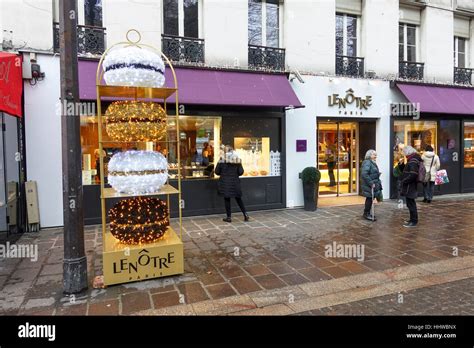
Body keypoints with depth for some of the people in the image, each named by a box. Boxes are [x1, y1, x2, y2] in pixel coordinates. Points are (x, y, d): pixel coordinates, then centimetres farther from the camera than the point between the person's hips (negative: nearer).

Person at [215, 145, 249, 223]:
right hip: (235, 182, 2)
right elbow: (241, 172, -1)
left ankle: (229, 217, 10)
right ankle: (245, 214, 11)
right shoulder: (237, 160, -1)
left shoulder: (222, 160, -7)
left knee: (227, 199, 6)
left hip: (225, 182, -2)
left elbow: (217, 172, -4)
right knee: (238, 199, 15)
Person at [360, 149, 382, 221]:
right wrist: (371, 183, -25)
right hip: (369, 186, -10)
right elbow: (364, 174, -27)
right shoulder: (367, 162, -16)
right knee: (370, 198, -4)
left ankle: (367, 213, 25)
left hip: (373, 184, 10)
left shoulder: (372, 163, 17)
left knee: (370, 199, 15)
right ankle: (366, 213, 7)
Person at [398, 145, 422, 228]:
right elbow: (405, 171, 22)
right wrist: (401, 164, 6)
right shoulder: (411, 160, 16)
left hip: (410, 187, -10)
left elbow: (413, 175, -26)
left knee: (411, 204, -4)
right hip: (409, 187, 10)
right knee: (410, 204, 17)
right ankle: (412, 220, 27)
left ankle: (414, 222, 4)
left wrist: (404, 181, -17)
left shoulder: (413, 161, -17)